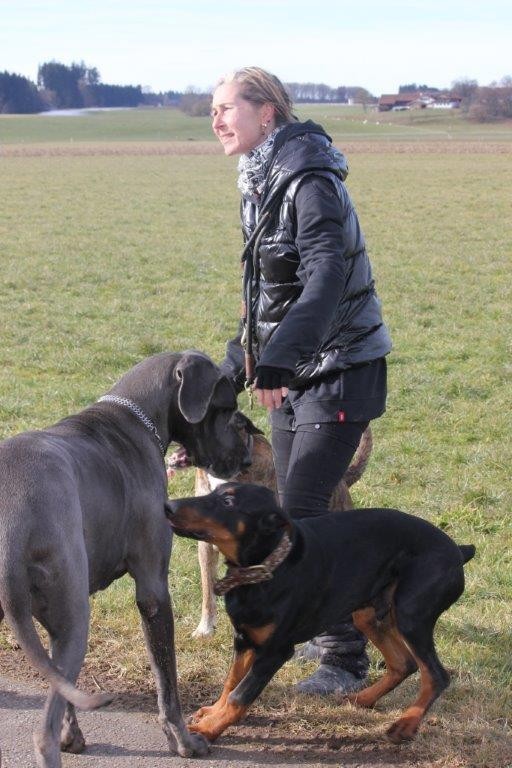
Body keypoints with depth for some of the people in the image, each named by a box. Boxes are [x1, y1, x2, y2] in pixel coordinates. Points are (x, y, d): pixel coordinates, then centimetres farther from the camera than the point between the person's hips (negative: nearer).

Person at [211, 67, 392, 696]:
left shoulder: (310, 184, -19)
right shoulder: (262, 185, 10)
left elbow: (325, 281, -32)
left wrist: (275, 361, -41)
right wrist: (233, 371, 20)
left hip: (339, 371, -9)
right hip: (292, 374, 9)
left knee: (300, 510, -12)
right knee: (295, 509, 12)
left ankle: (347, 659, -2)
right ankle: (330, 626, 29)